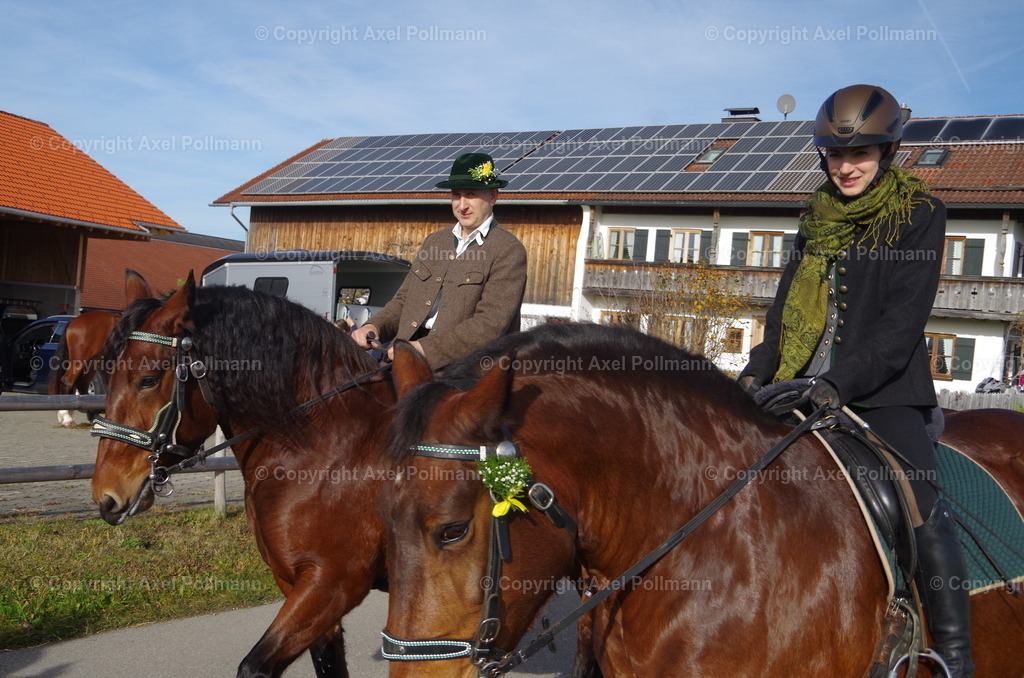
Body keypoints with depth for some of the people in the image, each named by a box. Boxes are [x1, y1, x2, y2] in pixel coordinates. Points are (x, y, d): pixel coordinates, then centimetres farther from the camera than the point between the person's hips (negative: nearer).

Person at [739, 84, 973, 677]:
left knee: (921, 503, -24)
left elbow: (903, 322, -12)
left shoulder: (920, 214, -2)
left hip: (884, 391, -5)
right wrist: (758, 369, -2)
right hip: (805, 388, 6)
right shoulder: (818, 218, 14)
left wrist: (841, 381, -25)